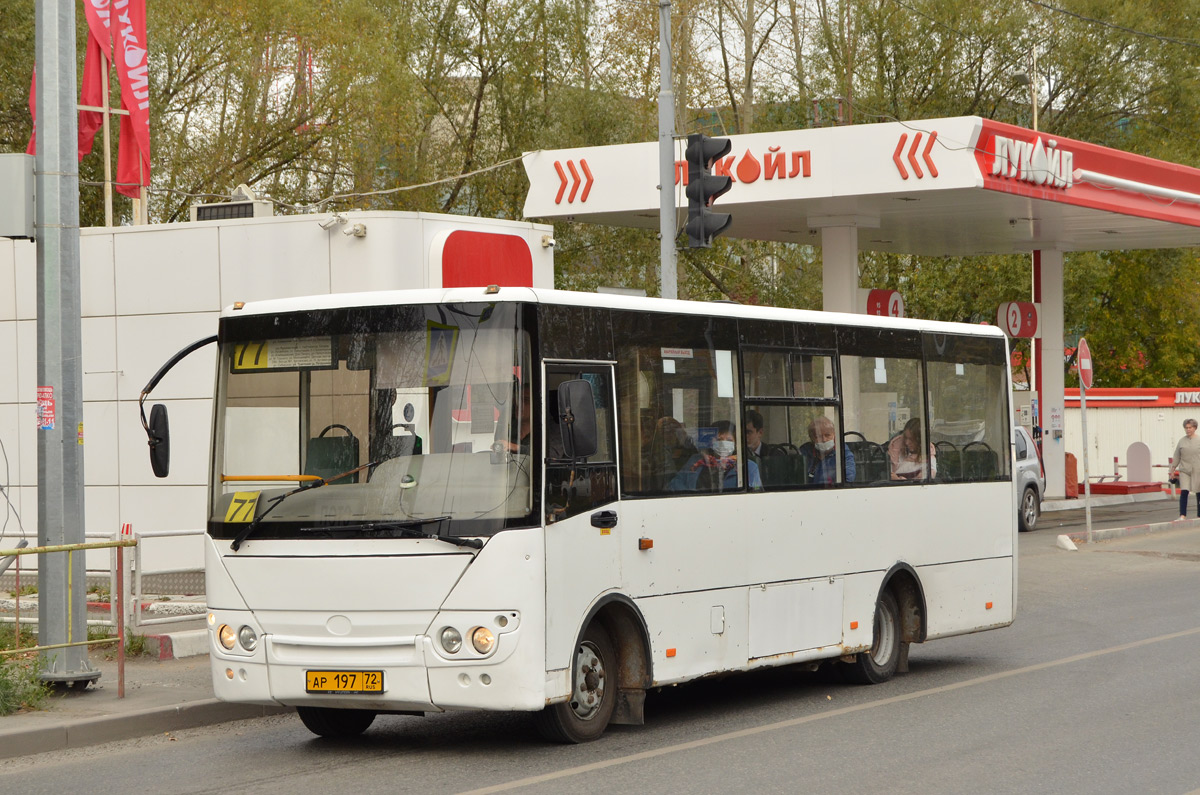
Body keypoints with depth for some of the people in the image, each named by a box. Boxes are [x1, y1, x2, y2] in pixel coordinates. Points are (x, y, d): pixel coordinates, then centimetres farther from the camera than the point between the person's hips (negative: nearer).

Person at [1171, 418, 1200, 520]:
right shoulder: (1182, 441, 8)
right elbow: (1176, 456, 12)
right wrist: (1173, 469, 10)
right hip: (1184, 470, 1)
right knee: (1184, 492, -10)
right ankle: (1182, 515, -8)